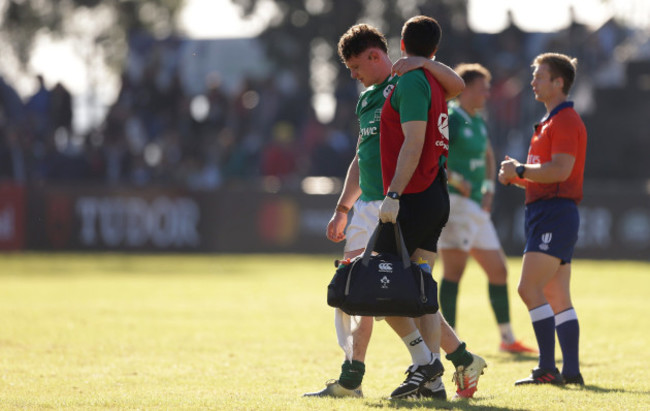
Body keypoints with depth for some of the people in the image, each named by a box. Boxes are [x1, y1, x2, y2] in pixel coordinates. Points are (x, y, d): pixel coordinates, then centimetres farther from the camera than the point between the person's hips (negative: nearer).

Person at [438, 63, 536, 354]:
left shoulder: (478, 122, 17)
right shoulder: (449, 118, -9)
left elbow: (488, 157, 34)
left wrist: (488, 188, 17)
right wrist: (456, 180, -20)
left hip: (476, 207, 9)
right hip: (454, 202, -9)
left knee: (498, 270, 11)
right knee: (454, 268, -16)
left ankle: (507, 339, 21)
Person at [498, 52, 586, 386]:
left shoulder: (566, 121, -11)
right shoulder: (550, 122, 22)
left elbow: (560, 170, -23)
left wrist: (519, 171, -15)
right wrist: (516, 177, 10)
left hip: (556, 213, -11)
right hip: (543, 212, 11)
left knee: (529, 289, -16)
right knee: (558, 298, 7)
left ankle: (548, 368, -18)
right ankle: (571, 370, 6)